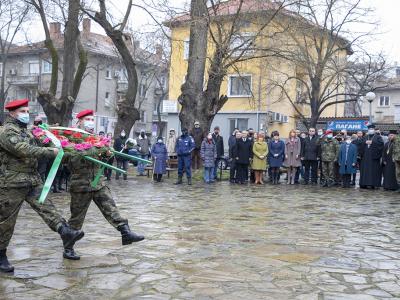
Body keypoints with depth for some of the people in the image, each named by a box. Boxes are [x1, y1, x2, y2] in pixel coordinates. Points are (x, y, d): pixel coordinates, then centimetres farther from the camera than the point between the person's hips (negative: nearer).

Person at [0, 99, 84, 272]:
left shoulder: (26, 130, 18)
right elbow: (25, 150, -25)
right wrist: (50, 152, -23)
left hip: (33, 180, 7)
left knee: (45, 206, -12)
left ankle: (65, 232, -27)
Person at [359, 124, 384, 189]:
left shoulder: (378, 137, 8)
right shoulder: (365, 137, 19)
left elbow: (381, 143, -10)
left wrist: (372, 142, -15)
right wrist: (365, 142, -8)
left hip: (374, 156, -3)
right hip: (365, 157, 3)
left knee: (374, 170, -5)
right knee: (365, 170, 0)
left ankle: (373, 184, -3)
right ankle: (364, 184, 1)